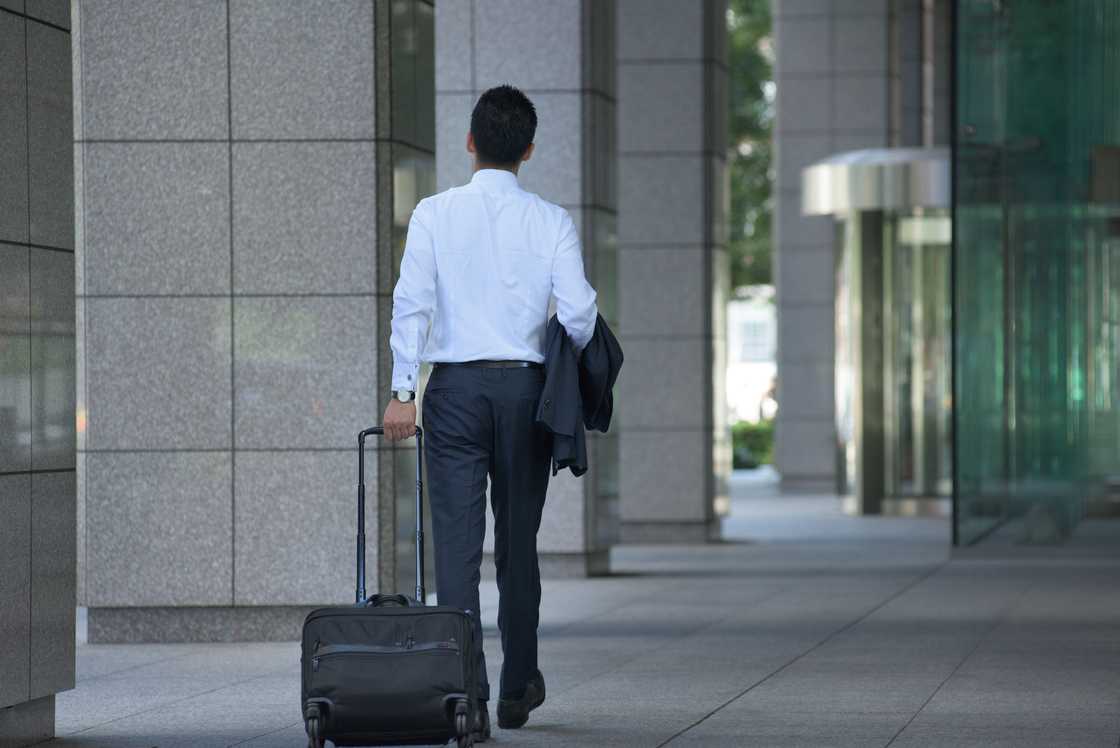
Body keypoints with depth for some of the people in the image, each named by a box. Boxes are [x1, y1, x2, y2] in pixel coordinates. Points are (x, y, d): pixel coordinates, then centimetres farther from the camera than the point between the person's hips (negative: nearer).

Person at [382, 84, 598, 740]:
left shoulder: (435, 214, -2)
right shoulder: (552, 221, -1)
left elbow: (412, 303, -8)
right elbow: (579, 314, -7)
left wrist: (402, 391, -7)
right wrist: (577, 370, 13)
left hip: (456, 389, -1)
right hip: (526, 388, 1)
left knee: (458, 544, -3)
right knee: (519, 544, 15)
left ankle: (467, 697, -12)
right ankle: (518, 690, 25)